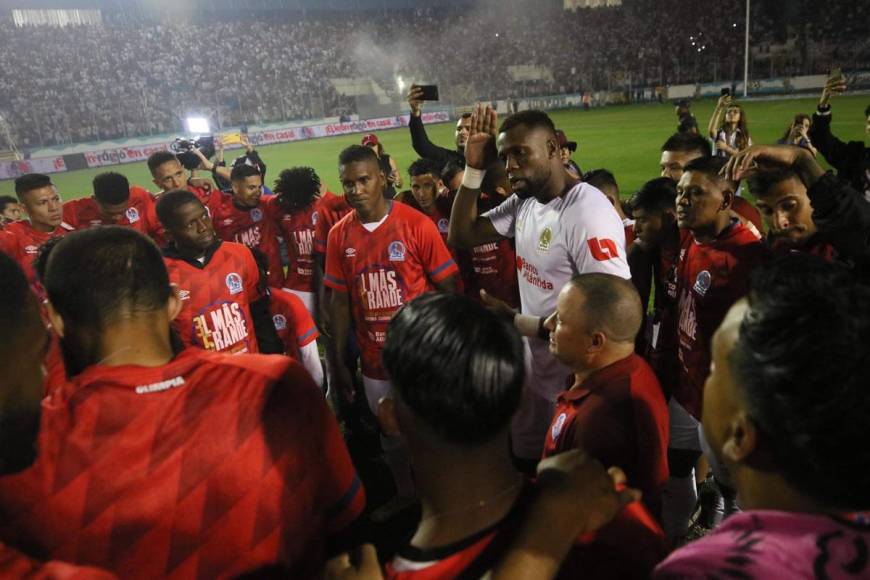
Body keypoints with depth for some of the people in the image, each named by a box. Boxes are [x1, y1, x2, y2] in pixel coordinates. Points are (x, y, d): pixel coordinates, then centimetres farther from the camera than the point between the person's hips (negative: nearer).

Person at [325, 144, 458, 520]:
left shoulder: (417, 224, -14)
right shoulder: (339, 235, -2)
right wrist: (339, 361, 5)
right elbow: (340, 301, 4)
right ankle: (404, 492, 45)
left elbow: (447, 288, -9)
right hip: (374, 358, 4)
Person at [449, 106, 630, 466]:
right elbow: (461, 236, 4)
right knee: (527, 468, 27)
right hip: (532, 369, 8)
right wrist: (474, 168, -6)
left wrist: (523, 324, -25)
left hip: (577, 382, -8)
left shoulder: (588, 213, -26)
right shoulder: (523, 202, 1)